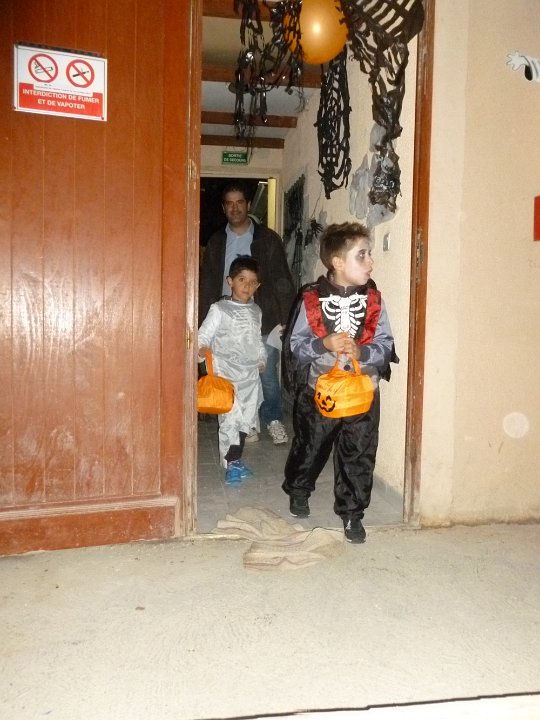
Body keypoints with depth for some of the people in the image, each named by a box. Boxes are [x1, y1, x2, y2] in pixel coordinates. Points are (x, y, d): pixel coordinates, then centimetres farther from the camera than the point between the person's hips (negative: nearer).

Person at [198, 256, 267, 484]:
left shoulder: (256, 311, 12)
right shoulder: (219, 309, -5)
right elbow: (204, 334, -11)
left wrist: (262, 358, 15)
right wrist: (202, 348, -29)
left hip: (250, 374, 6)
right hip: (226, 373, -6)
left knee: (245, 419, 11)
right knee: (230, 418, -7)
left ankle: (236, 460, 25)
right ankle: (230, 465, 5)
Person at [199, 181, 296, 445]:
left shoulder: (268, 239, 0)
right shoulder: (216, 242, 9)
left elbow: (282, 281, -2)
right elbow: (207, 284, 10)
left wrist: (284, 318, -9)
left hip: (264, 320, -3)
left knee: (268, 375, -1)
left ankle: (274, 420, 20)